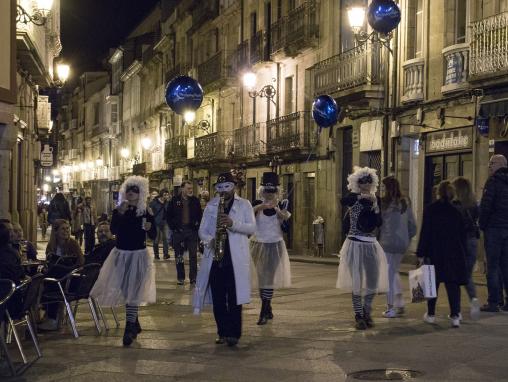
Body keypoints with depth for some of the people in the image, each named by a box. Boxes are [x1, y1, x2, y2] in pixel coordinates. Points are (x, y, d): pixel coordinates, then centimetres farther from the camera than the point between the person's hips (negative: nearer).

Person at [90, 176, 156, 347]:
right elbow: (113, 230, -11)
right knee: (123, 290, 9)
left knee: (132, 292, -8)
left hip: (138, 255, -3)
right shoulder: (118, 211, 3)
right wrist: (121, 213, -21)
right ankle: (135, 325, 26)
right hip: (121, 254, 3)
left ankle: (130, 329, -6)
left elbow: (153, 235, 0)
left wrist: (149, 227, -21)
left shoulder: (145, 213, -2)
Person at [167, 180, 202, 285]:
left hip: (192, 231, 1)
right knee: (179, 256, 5)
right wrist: (173, 227, -2)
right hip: (178, 231, 0)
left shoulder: (195, 201, 4)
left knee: (193, 256, 2)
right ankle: (180, 278, 15)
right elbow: (168, 216, 6)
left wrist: (197, 225, 0)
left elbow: (200, 215, 10)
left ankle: (193, 278, 8)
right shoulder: (174, 201, 0)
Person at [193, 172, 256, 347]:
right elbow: (202, 230, 12)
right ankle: (222, 332, 13)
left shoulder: (244, 204, 7)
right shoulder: (211, 205, 15)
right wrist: (210, 240, -9)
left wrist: (233, 224, -17)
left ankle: (234, 333, 0)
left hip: (236, 257, -3)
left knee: (234, 297, -6)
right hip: (214, 256, 3)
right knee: (218, 298, 3)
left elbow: (252, 228, -2)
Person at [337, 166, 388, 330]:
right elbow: (343, 201, -28)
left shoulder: (375, 200, 9)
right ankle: (358, 315, 12)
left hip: (370, 244, 4)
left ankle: (367, 311, 27)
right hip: (355, 244, -4)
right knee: (356, 282, -1)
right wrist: (361, 197, -35)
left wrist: (375, 206, -13)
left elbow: (378, 223, -1)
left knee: (373, 281, 5)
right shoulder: (353, 198, -3)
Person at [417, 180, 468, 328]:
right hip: (454, 253, 1)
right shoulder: (456, 211, 1)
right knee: (453, 284, 2)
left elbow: (425, 233, -8)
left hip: (434, 252, -1)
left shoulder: (430, 210, -7)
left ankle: (431, 314, 18)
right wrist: (462, 253, 15)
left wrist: (421, 253, -5)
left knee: (433, 283, 10)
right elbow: (462, 234, 6)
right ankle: (455, 315, -7)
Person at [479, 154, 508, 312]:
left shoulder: (493, 181, -9)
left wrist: (482, 225, -3)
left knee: (493, 266, -4)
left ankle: (494, 302, -4)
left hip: (494, 228, -7)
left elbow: (485, 206, -14)